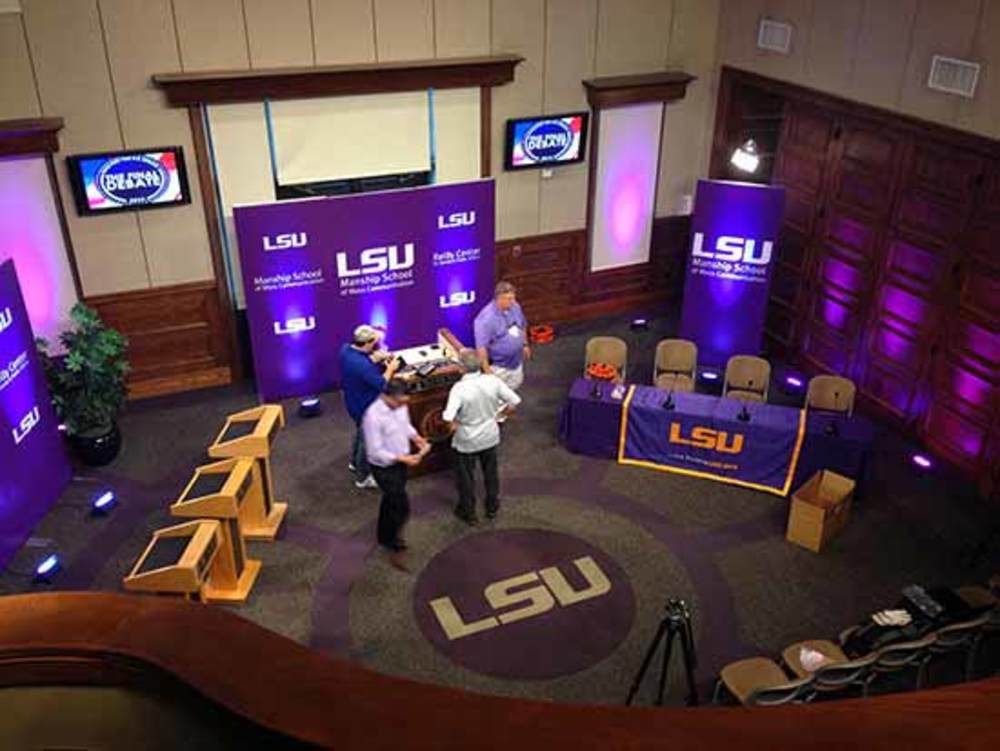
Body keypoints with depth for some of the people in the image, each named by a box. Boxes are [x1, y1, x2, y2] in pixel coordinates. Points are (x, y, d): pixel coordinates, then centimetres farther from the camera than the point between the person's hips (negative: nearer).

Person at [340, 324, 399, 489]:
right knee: (367, 440, 11)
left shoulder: (346, 349, -11)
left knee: (361, 432, 32)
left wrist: (375, 358, -3)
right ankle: (363, 477, 29)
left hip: (354, 402, 9)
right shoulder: (362, 365, -38)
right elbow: (381, 385, -27)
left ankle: (355, 463, 53)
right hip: (365, 407, -9)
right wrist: (390, 368, -14)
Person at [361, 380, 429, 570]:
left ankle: (384, 536, 49)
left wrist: (417, 438, -6)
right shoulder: (373, 417, -32)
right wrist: (403, 459, -29)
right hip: (384, 468, -8)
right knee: (402, 507, -2)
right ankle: (393, 547, 20)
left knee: (391, 500, 26)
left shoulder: (400, 406, -9)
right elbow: (375, 452, -27)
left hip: (399, 462, 8)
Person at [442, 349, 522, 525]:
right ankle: (492, 507, 43)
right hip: (490, 436, 4)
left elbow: (448, 417, -37)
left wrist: (455, 424, -15)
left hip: (467, 440, -4)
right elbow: (514, 401, -10)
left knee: (466, 477, 18)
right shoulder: (492, 381, -17)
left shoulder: (459, 388, -29)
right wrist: (498, 414, 4)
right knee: (491, 472, 25)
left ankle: (468, 513, 35)